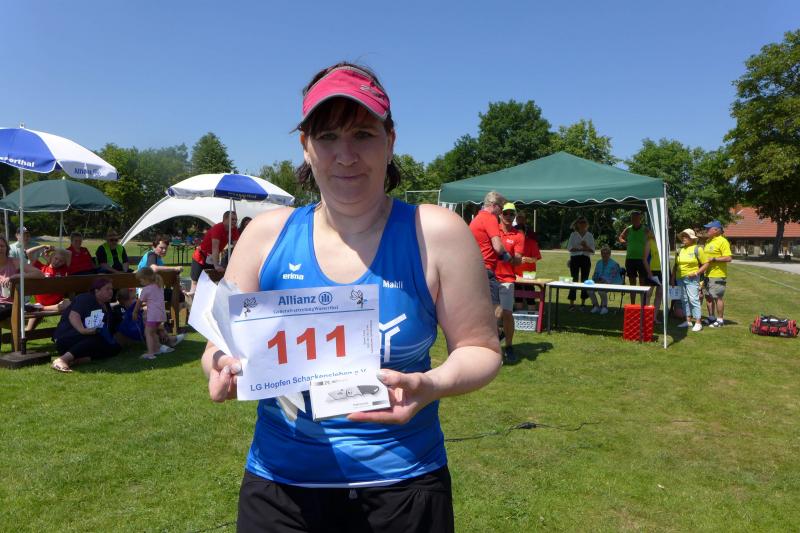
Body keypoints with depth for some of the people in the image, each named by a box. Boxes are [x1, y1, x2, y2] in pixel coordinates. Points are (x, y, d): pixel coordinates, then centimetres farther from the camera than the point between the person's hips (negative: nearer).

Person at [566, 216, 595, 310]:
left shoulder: (590, 235, 9)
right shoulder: (573, 234, 6)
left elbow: (592, 250, 5)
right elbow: (569, 248, -3)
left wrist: (586, 247, -14)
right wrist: (581, 249, -12)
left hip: (586, 259, 2)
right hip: (575, 259, -2)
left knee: (585, 280, 4)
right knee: (574, 280, -6)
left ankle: (583, 303, 12)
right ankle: (571, 303, -5)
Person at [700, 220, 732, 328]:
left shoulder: (722, 241, -12)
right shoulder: (708, 241, 15)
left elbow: (729, 258, -19)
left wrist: (714, 259, -21)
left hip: (717, 275, -9)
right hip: (707, 274, 9)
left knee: (718, 297, -2)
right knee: (708, 296, 14)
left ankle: (720, 320, 7)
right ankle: (711, 318, 25)